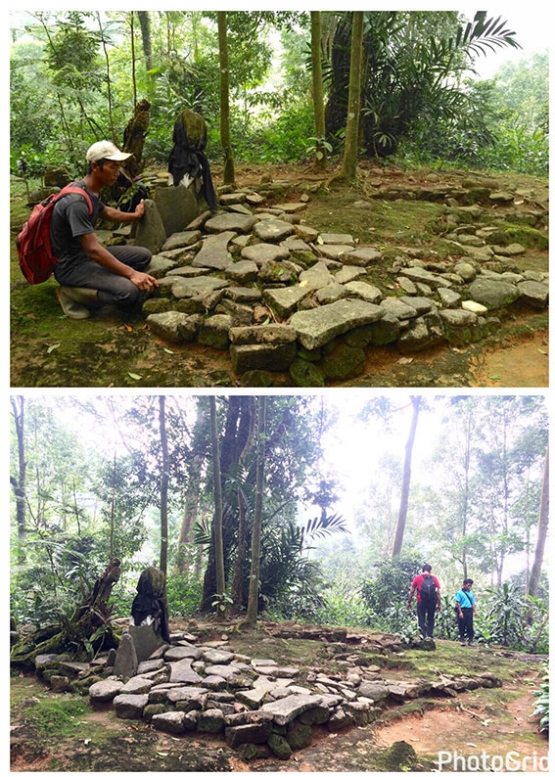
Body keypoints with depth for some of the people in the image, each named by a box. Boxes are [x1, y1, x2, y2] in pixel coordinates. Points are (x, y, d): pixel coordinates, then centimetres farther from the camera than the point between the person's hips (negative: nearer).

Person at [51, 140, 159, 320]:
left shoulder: (91, 191, 4)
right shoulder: (77, 202, -26)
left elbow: (107, 212, 28)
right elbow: (93, 250, -30)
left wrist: (135, 216, 40)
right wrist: (131, 273, -31)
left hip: (87, 254, 10)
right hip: (72, 265, -10)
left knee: (143, 255, 7)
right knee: (131, 291, -27)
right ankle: (71, 293, -7)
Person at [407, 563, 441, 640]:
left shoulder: (417, 578, 4)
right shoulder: (434, 578, 6)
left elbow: (412, 591, 2)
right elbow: (438, 592, 1)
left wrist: (409, 602, 8)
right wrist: (439, 604, 5)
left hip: (421, 602, -1)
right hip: (432, 602, 1)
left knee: (421, 619, 3)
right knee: (430, 619, 14)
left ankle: (423, 635, -14)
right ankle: (430, 635, 4)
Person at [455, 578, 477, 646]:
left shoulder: (471, 593, 14)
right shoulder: (459, 593, -1)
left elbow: (473, 603, 15)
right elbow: (457, 603, -5)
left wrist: (475, 611, 3)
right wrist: (460, 612, -11)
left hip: (469, 611, 4)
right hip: (462, 610, -4)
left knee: (470, 626, 3)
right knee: (462, 626, 1)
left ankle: (470, 640, 9)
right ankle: (462, 640, 9)